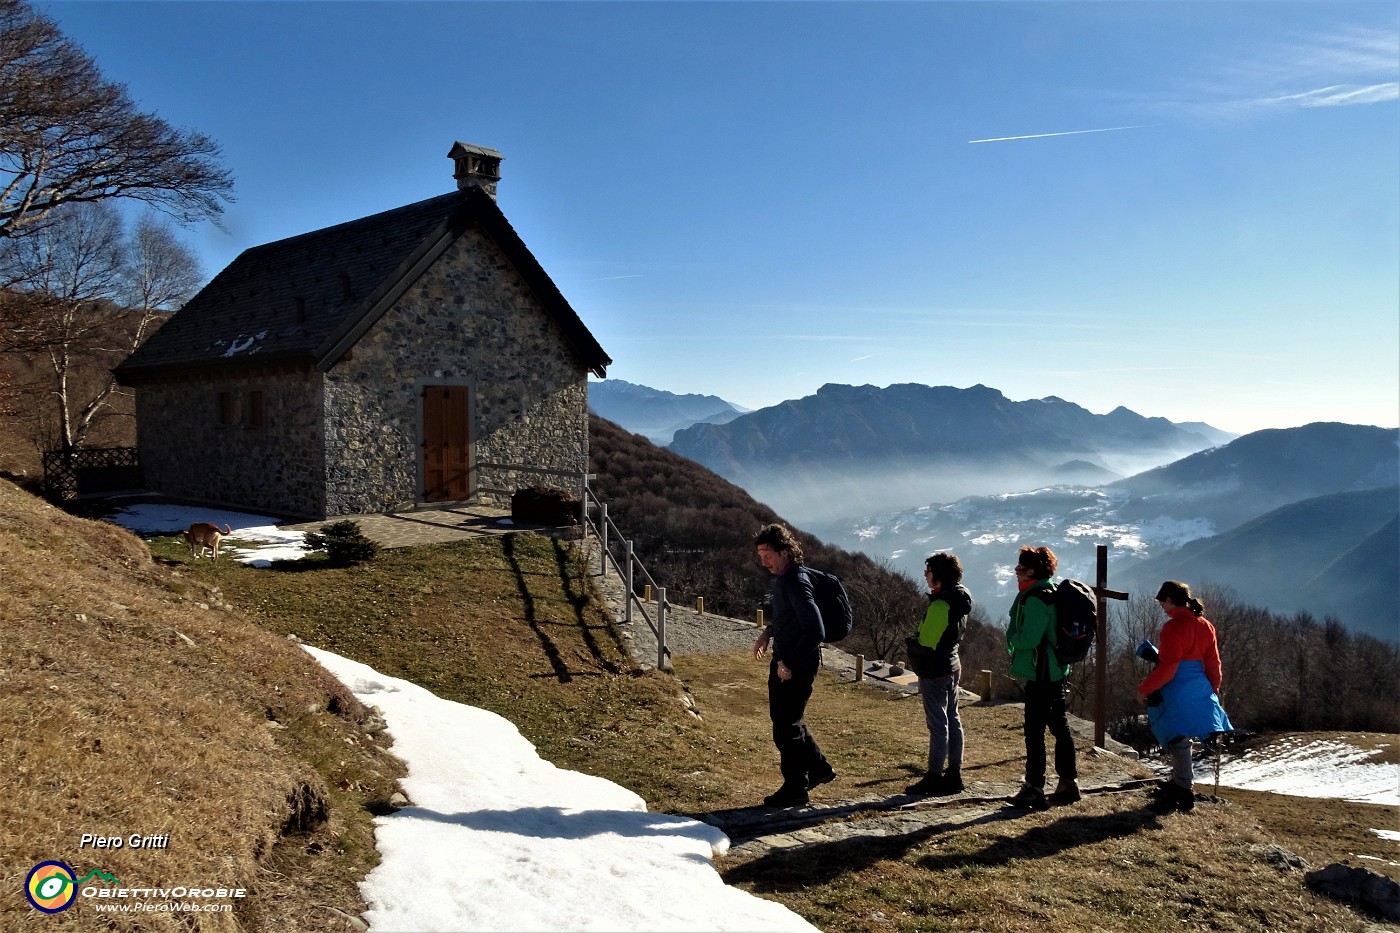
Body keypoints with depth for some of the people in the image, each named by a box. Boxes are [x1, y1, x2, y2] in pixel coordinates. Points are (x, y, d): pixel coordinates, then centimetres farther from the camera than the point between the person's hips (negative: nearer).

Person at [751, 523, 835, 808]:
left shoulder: (796, 583, -24)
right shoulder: (781, 577, 5)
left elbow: (815, 632, -28)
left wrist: (790, 664, -22)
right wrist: (768, 632, 9)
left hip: (798, 666, -10)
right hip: (782, 660, 10)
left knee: (786, 727, 2)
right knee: (783, 718, 22)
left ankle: (795, 789, 18)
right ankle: (819, 768, 39)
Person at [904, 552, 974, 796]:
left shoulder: (940, 606, -23)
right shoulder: (959, 601, 6)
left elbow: (925, 644, -23)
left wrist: (910, 645, -2)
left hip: (935, 671, -10)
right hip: (952, 666, 10)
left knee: (938, 725, -3)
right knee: (953, 720, 14)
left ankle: (934, 779, 5)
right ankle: (954, 775, 22)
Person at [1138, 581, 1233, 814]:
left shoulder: (1173, 627, -16)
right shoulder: (1205, 625, 8)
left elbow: (1167, 668, -18)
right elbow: (1213, 663, 12)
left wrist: (1144, 689, -10)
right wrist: (1214, 688, 24)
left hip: (1177, 692, -8)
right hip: (1200, 690, 8)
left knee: (1178, 740, -1)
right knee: (1180, 741, 18)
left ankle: (1184, 793, 4)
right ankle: (1179, 784, 26)